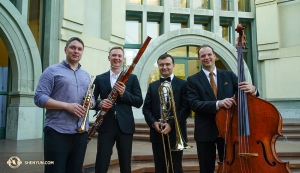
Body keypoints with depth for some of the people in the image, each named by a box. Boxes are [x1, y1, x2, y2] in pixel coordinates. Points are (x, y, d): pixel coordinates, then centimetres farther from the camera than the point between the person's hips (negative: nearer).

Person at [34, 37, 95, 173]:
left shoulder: (86, 75, 17)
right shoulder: (52, 71, 0)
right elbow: (39, 98, -8)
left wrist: (91, 102, -2)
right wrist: (67, 106, -18)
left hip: (81, 132, 5)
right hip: (57, 132, -5)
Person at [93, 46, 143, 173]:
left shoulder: (132, 78, 6)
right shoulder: (99, 78, 9)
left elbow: (139, 102, -1)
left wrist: (124, 93, -17)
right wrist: (99, 103, -15)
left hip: (125, 126, 0)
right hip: (105, 126, 0)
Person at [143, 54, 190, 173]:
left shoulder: (182, 84, 1)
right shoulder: (152, 86, 13)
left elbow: (186, 108, -7)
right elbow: (146, 108, 8)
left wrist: (171, 124, -16)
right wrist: (153, 122, -9)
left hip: (175, 133, -3)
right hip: (157, 133, 3)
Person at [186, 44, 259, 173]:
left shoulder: (229, 75, 7)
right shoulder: (193, 80, 0)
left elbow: (242, 93, -1)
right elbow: (193, 104, -13)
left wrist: (252, 89, -25)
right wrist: (217, 104, -28)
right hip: (205, 131, -1)